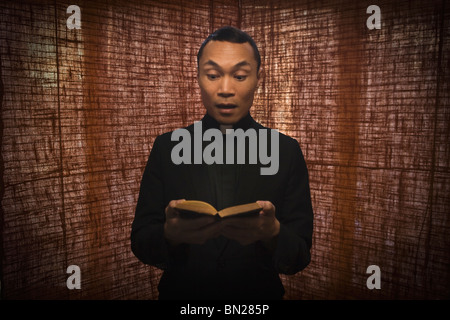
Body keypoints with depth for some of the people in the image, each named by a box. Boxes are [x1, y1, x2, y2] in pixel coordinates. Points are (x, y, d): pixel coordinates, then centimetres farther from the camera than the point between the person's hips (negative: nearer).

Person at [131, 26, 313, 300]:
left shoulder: (286, 151, -3)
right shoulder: (167, 147, 0)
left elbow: (301, 257, -4)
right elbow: (140, 243, -2)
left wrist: (272, 233, -24)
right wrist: (171, 234, -22)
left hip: (260, 298, 0)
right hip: (179, 292, 1)